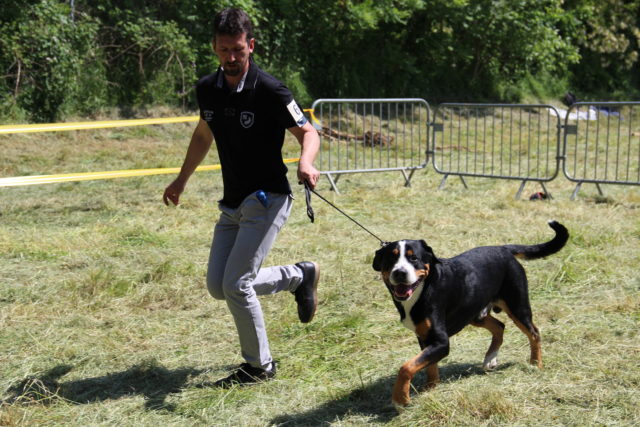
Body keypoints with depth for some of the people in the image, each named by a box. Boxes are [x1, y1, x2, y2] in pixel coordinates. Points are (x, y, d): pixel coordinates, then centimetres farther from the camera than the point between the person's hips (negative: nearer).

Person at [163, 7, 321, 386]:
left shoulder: (270, 91, -16)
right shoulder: (207, 89, 4)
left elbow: (307, 132, -12)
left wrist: (306, 162, -34)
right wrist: (182, 179, 28)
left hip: (267, 200, -8)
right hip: (232, 204, 8)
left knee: (236, 285, -14)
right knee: (217, 286, 7)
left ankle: (260, 366, 8)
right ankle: (299, 275, 24)